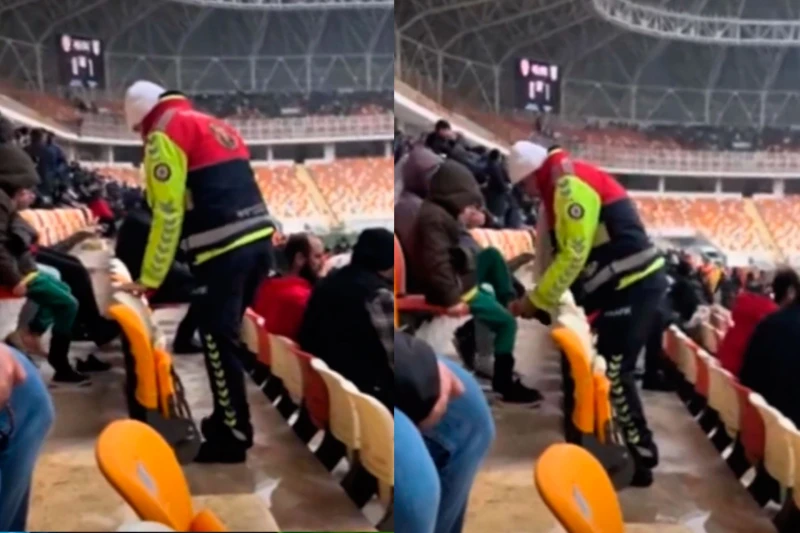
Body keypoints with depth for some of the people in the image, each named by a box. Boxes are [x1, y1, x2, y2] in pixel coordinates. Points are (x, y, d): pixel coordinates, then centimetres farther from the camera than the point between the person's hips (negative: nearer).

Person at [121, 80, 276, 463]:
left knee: (218, 342, 1)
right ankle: (229, 418, 31)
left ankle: (234, 436, 9)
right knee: (232, 333, 20)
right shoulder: (215, 126, 24)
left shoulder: (165, 134, -1)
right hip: (259, 240, 9)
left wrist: (149, 280, -2)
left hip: (224, 251, -9)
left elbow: (167, 213, -8)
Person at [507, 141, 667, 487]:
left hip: (635, 286, -10)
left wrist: (536, 300, -11)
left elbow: (573, 255, -19)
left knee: (613, 374, -8)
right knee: (609, 372, 14)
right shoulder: (565, 189, 17)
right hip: (625, 286, 10)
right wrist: (542, 300, 7)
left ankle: (641, 460, 0)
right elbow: (563, 253, 15)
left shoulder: (572, 185, -15)